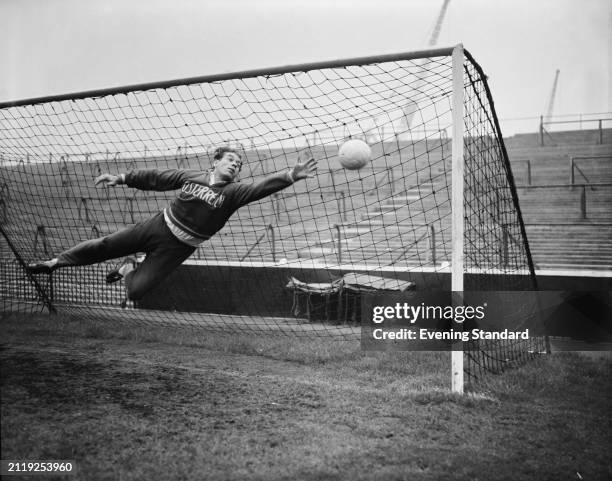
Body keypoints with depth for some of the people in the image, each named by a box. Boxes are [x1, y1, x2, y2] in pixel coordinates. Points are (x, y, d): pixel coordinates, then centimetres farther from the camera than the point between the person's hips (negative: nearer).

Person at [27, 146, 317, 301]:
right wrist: (122, 178, 3)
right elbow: (156, 178, 8)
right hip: (157, 226, 2)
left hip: (177, 248, -2)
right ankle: (56, 262, 31)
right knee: (104, 246, 4)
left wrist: (291, 176, -45)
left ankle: (128, 270, 29)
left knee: (136, 292, -7)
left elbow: (261, 188, -28)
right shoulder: (192, 177, -1)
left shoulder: (233, 192, -11)